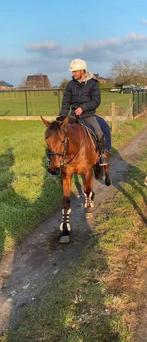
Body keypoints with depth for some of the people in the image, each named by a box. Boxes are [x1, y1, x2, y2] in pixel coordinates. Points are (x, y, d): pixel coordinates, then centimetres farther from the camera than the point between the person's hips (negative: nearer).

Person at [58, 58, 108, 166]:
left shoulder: (93, 83, -3)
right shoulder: (70, 84, 5)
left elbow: (96, 101, -9)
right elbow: (66, 103, 5)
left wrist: (83, 107, -21)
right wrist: (62, 117, -9)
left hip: (89, 114, -3)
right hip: (74, 115, 3)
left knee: (99, 134, -21)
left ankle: (103, 154, 0)